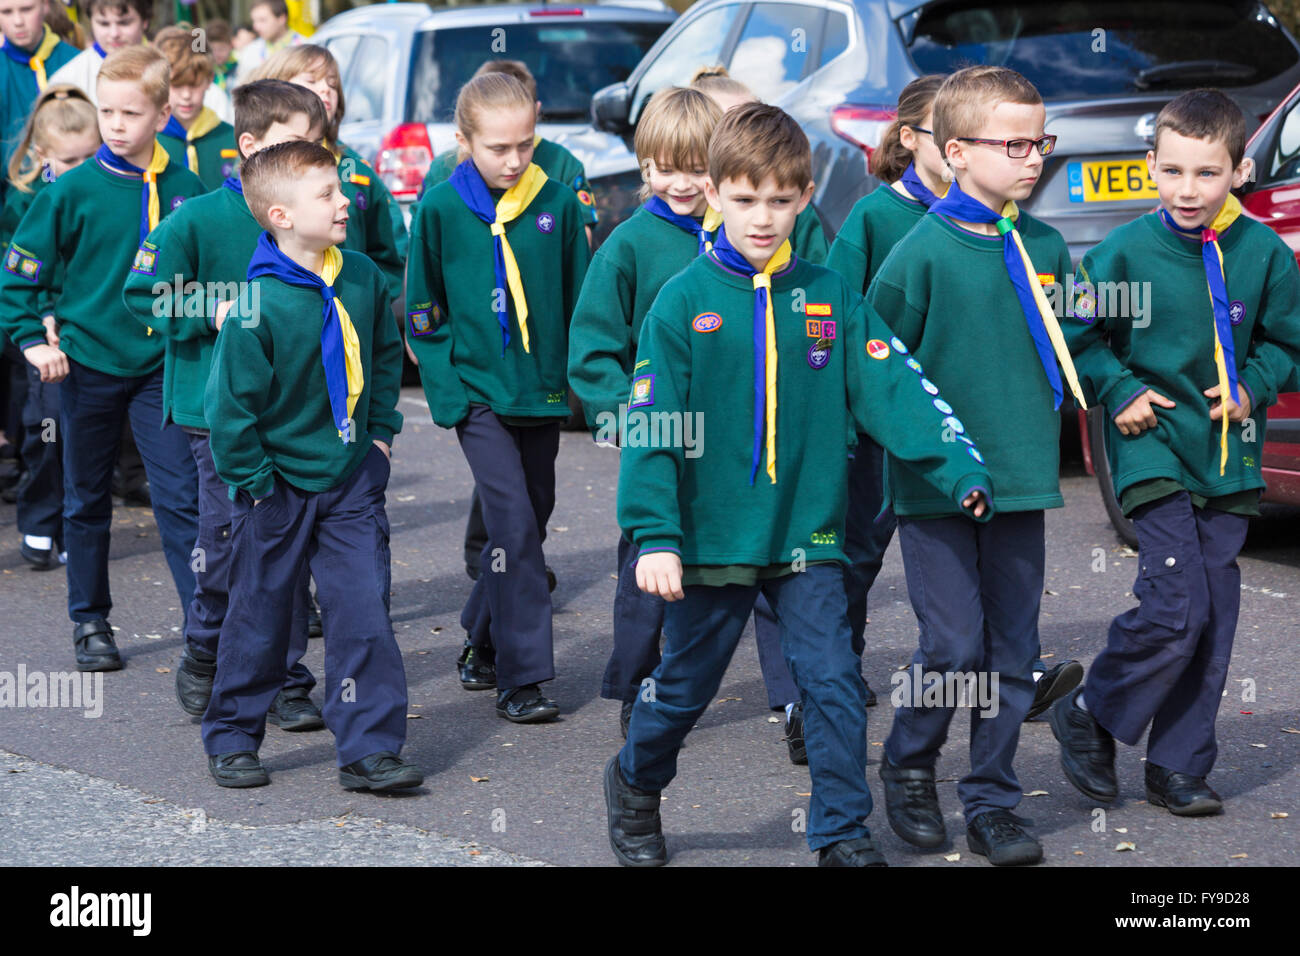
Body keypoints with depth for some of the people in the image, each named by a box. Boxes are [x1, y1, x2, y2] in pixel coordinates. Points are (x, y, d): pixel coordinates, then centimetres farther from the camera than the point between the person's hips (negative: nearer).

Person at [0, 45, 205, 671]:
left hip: (160, 363, 1)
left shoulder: (183, 189, -2)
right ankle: (90, 620, 23)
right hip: (88, 362, 0)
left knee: (179, 496, -3)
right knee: (87, 499, 11)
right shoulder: (74, 190, -7)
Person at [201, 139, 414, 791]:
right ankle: (232, 739, 26)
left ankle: (369, 748, 4)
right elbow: (230, 402, -17)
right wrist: (252, 481, -13)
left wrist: (380, 431, 11)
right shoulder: (259, 303, -21)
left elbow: (386, 354, 17)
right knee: (260, 616, 9)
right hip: (279, 486, -4)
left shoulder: (362, 278, -1)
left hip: (352, 477, 4)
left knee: (364, 609, -2)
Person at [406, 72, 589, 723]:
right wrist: (445, 388, -6)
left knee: (530, 520, 14)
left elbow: (581, 302, 8)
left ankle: (485, 638, 35)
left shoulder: (558, 204, -1)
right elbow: (421, 311, 0)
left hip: (542, 393, 4)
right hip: (477, 393, -4)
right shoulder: (440, 209, -6)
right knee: (514, 524, -13)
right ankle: (522, 676, -10)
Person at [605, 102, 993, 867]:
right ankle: (636, 785, 38)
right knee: (686, 683, 12)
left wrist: (960, 471, -15)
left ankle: (844, 834, 7)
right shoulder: (685, 302, -6)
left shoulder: (828, 296, 1)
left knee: (834, 681, -4)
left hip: (808, 532, 2)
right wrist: (654, 534, -17)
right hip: (714, 536, -2)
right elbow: (651, 426, -9)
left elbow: (892, 392, -3)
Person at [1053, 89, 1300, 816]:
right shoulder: (1127, 251, -8)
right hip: (1153, 445, -4)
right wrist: (1120, 393, -7)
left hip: (1228, 455, 4)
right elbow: (1078, 335, 4)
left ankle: (1179, 767, 16)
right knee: (1176, 607, -14)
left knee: (1215, 617, 5)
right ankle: (1091, 718, 9)